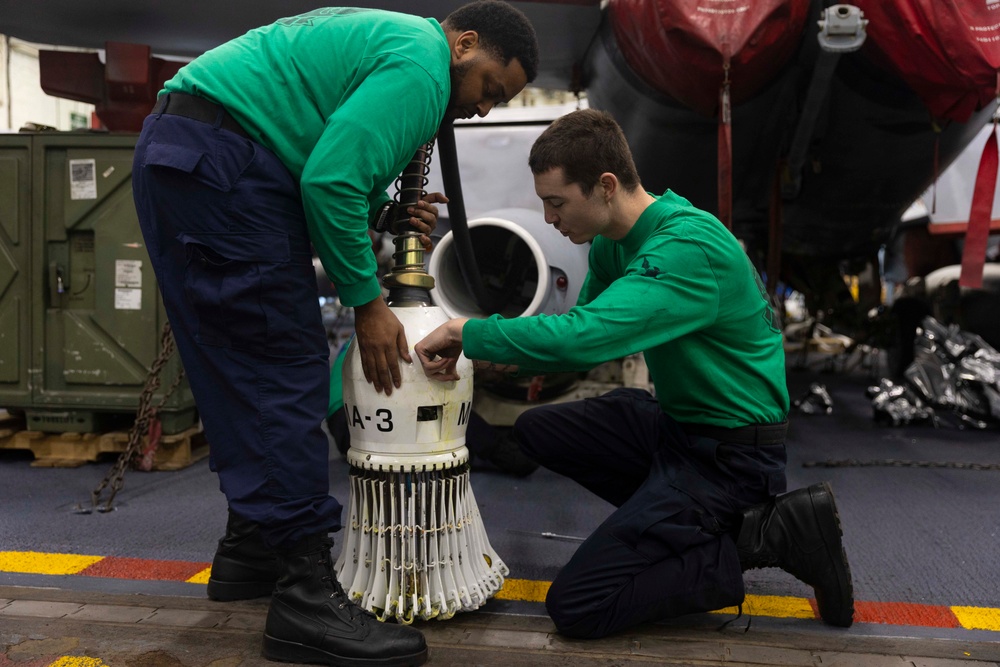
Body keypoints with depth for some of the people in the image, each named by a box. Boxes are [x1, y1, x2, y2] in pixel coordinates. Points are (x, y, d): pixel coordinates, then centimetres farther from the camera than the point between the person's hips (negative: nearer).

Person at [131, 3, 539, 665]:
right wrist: (368, 303, -10)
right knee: (286, 369, -11)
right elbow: (331, 179, -18)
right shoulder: (422, 61, -8)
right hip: (218, 162, -11)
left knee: (240, 370, 14)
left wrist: (385, 211, 9)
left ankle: (251, 545, 25)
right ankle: (306, 596, -9)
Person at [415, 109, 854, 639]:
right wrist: (503, 357, -6)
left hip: (731, 452, -9)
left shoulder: (689, 246, -27)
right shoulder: (612, 242, 3)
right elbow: (589, 337, 12)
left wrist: (469, 332, -24)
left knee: (576, 606, -11)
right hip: (676, 421, 9)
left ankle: (765, 536, -4)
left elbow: (585, 335, -38)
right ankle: (687, 522, 9)